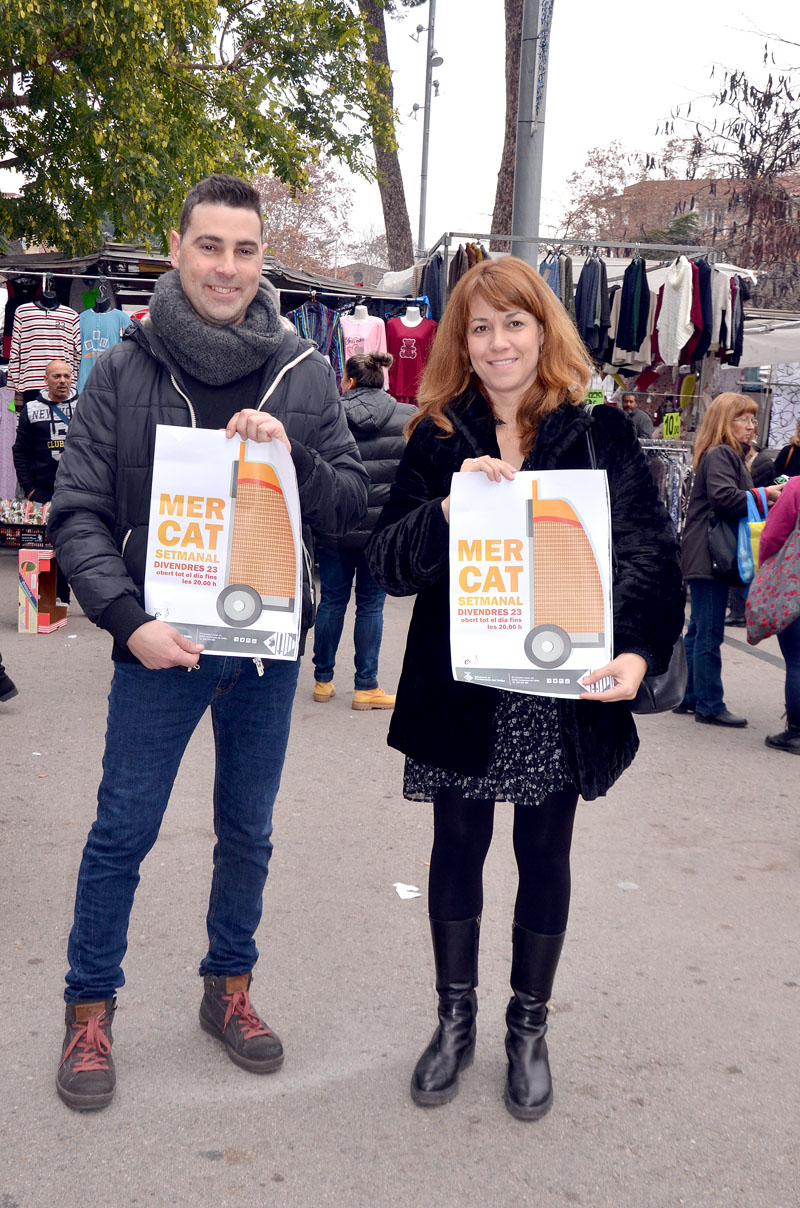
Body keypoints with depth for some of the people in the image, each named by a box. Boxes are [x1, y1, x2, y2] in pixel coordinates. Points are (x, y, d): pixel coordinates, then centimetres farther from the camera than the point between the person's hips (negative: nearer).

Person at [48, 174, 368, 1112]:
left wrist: (292, 454, -18)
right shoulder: (125, 372, -4)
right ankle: (90, 1009, 24)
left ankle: (229, 988, 34)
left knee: (247, 832, 15)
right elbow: (77, 514, -6)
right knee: (123, 832, 4)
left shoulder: (303, 374, 1)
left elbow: (352, 506, 2)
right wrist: (129, 619, -19)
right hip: (161, 645, -2)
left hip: (268, 646, 3)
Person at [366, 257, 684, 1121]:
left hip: (562, 693, 0)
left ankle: (528, 1029, 32)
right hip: (460, 688, 1)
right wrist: (448, 509, -23)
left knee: (545, 855, 12)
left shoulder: (599, 432, -1)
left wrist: (637, 649, -26)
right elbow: (387, 563, -4)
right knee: (458, 847, 12)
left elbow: (649, 552, -9)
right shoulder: (436, 440, 2)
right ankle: (455, 1018, 33)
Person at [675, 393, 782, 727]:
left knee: (699, 632, 15)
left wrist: (766, 495, 5)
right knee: (709, 634, -5)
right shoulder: (720, 455, -13)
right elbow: (724, 498, -26)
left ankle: (691, 697, 24)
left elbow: (737, 498, 20)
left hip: (706, 558, 11)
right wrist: (763, 496, -18)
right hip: (709, 557, -11)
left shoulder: (731, 455, 21)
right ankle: (709, 705, 0)